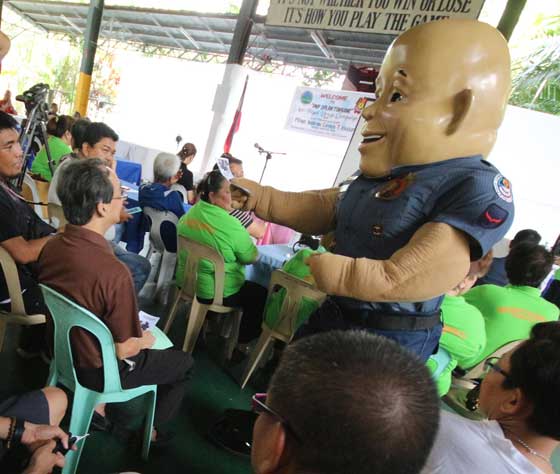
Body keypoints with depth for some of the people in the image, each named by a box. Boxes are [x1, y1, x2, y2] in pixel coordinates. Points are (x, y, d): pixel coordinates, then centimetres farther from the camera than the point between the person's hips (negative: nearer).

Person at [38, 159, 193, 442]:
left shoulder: (51, 247, -13)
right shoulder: (113, 273, -37)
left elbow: (80, 304, 3)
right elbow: (124, 349, -24)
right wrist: (145, 340, -3)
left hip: (64, 349, 7)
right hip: (101, 370, -6)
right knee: (184, 363, 15)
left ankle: (97, 403, 30)